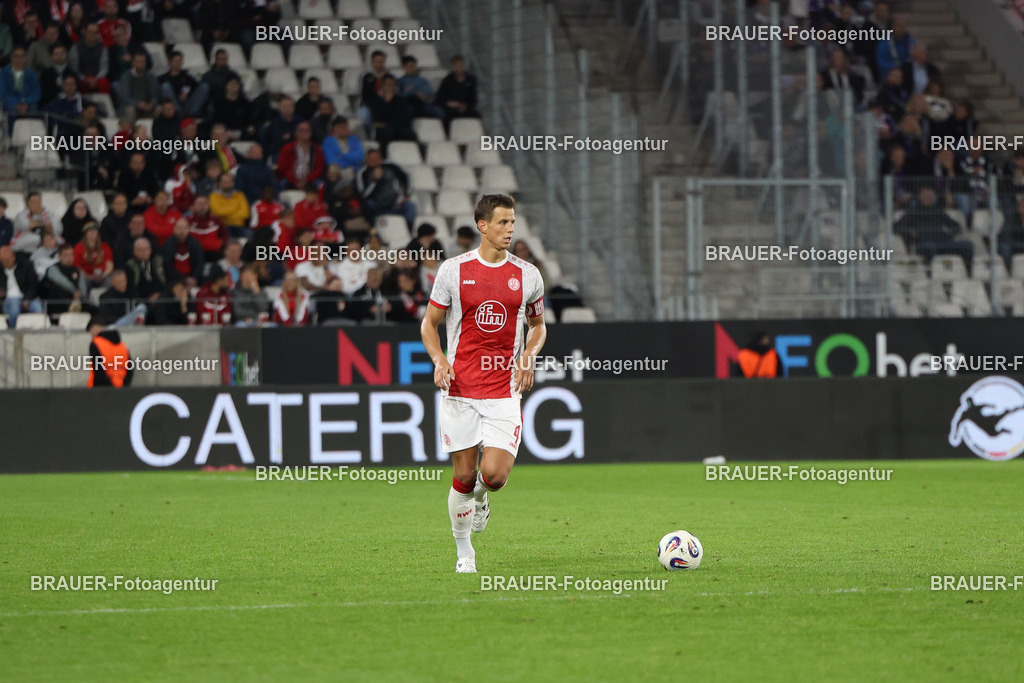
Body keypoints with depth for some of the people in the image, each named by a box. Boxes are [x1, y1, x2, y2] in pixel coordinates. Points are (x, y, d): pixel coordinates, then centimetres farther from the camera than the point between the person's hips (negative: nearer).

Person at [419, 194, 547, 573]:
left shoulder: (527, 275, 5)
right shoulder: (453, 270, 0)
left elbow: (538, 325, 19)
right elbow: (429, 323, 9)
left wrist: (528, 356, -1)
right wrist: (439, 360, -9)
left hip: (504, 390, 1)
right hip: (460, 387, -1)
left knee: (494, 476, -13)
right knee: (464, 477, 1)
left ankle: (480, 496, 25)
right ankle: (464, 553, 20)